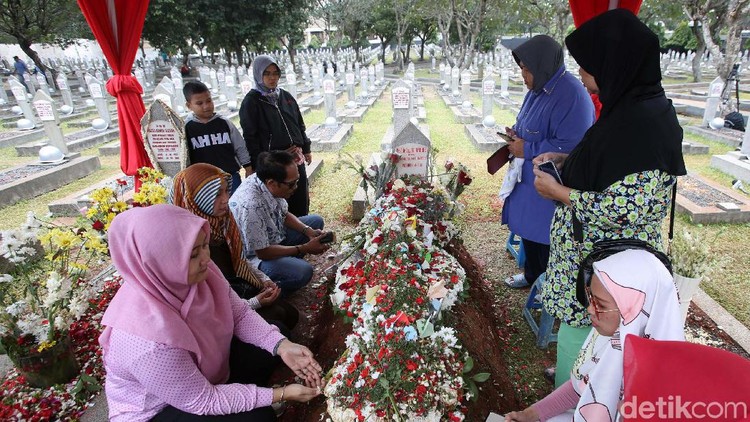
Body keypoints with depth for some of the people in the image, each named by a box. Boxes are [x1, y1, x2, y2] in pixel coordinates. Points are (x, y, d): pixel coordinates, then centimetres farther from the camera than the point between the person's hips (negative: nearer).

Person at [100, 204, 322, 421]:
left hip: (206, 364, 6)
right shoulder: (149, 338, -40)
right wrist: (280, 394, -25)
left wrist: (283, 345, -22)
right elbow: (203, 400, -28)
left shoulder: (198, 272, -22)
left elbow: (240, 314, -7)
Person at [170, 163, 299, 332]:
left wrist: (264, 279, -1)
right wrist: (254, 303, -19)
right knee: (277, 327, -10)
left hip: (240, 287, 7)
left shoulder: (221, 220, -6)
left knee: (291, 314, 1)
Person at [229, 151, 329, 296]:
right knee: (303, 271, -30)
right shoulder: (251, 205, -37)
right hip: (256, 256, -8)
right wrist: (305, 248, -21)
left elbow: (285, 214, 6)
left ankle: (289, 262, 11)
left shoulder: (269, 184, -14)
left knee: (316, 221, 10)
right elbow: (263, 252, -27)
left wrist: (308, 231, -10)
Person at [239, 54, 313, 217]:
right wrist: (259, 165, -13)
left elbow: (300, 125, 17)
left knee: (301, 200, 14)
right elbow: (250, 137, -10)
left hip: (296, 158, 6)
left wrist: (306, 149, 16)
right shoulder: (251, 102, -7)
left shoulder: (286, 96, 9)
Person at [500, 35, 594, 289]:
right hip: (528, 177, 9)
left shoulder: (571, 96, -23)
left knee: (545, 239, 5)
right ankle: (532, 274, 42)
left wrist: (526, 149, -21)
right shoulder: (538, 89, 6)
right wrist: (517, 135, -1)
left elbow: (569, 147, -29)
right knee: (527, 229, 20)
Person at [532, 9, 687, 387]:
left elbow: (625, 210, -27)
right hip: (596, 256, 9)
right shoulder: (634, 107, 3)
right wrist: (567, 160, 4)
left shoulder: (643, 125, -27)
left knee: (579, 336, 9)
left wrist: (558, 192, -17)